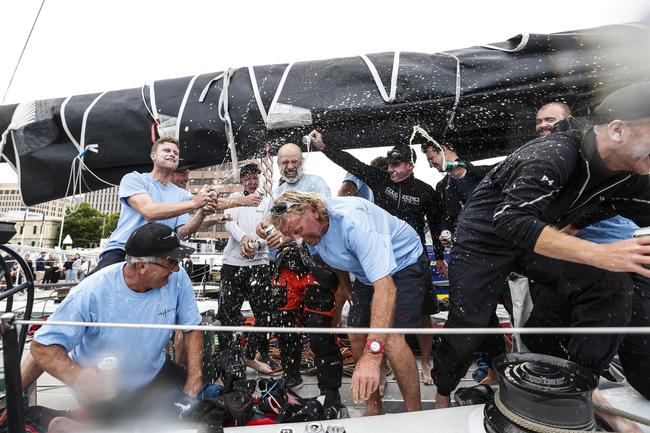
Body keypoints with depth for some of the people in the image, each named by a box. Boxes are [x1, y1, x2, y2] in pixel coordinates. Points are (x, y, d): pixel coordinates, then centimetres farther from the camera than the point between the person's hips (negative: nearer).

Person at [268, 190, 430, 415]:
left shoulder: (354, 221, -38)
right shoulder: (312, 227, -14)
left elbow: (386, 287, -45)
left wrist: (372, 353, -51)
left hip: (405, 263, -7)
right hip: (368, 274, 8)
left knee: (391, 339, -24)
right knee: (356, 337, 4)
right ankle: (373, 407, 23)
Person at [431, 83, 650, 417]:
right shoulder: (553, 155, -31)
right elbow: (510, 221, -41)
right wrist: (601, 254, -45)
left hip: (534, 239, 7)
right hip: (485, 238, -6)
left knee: (611, 288, -9)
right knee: (468, 326, -2)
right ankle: (442, 393, 24)